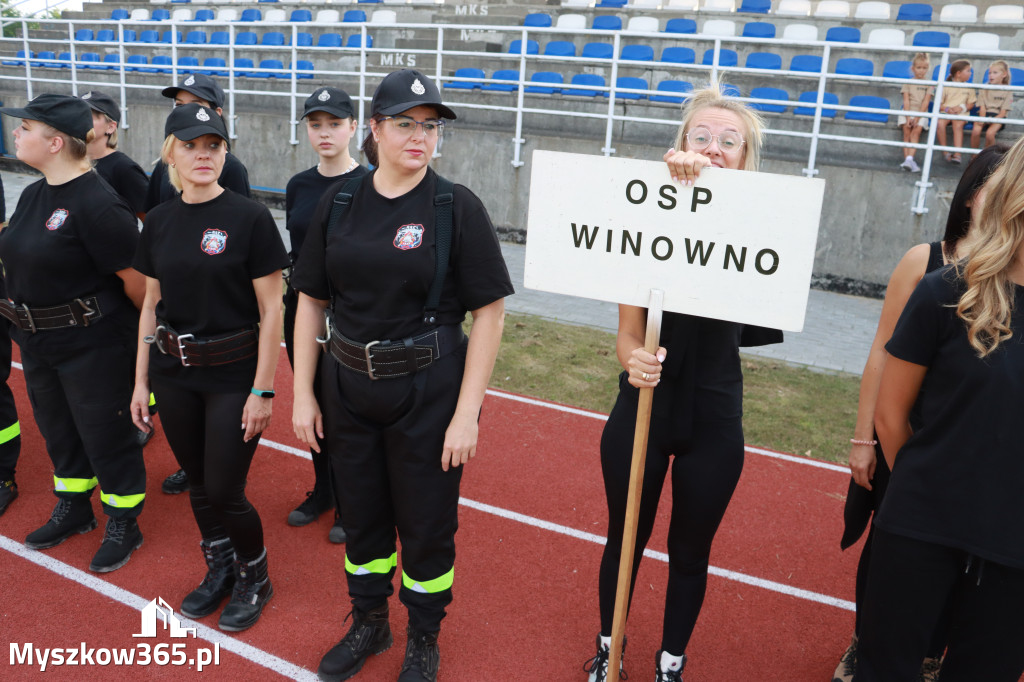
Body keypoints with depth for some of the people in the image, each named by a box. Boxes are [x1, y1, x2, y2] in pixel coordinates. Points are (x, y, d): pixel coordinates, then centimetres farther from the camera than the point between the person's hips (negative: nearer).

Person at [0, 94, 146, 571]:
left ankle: (124, 526, 25)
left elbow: (134, 278, -21)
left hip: (92, 344, -9)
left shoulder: (97, 204, -23)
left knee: (105, 433, 6)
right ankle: (73, 511, 43)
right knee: (58, 429, 22)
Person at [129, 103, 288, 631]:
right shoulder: (159, 221, 5)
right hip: (173, 374, 5)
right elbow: (152, 305, 10)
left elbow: (271, 311, -11)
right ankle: (219, 570, 39)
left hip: (234, 372, -5)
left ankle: (254, 578, 27)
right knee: (197, 483, 15)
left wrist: (262, 390, -13)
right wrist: (141, 381, 10)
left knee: (224, 491, 0)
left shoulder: (249, 218, -11)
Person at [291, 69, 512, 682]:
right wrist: (303, 394, 4)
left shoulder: (457, 207, -10)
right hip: (348, 385, 4)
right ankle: (369, 624, 44)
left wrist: (467, 413, -14)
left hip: (428, 392, -3)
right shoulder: (340, 203, 2)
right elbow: (312, 302, 6)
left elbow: (489, 313, -12)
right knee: (362, 514, 18)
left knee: (426, 523, 10)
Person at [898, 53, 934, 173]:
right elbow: (906, 101, -1)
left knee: (916, 131, -23)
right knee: (907, 131, -20)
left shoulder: (929, 84, 7)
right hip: (907, 112, 1)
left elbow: (925, 102, -2)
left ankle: (909, 158, -33)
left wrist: (917, 117, -14)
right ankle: (907, 159, -25)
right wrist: (908, 117, -14)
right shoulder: (908, 83, 8)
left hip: (921, 113, -1)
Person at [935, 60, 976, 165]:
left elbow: (971, 104, 14)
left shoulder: (969, 88, 17)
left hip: (961, 113, 0)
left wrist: (962, 107, -8)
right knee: (940, 123, -34)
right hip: (945, 112, 0)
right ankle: (945, 151, -26)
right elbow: (938, 104, 6)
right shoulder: (946, 86, 10)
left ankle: (957, 154, -41)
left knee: (958, 125, -33)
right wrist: (946, 108, -14)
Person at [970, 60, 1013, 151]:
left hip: (998, 116, -2)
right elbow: (982, 107, 1)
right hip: (984, 114, 2)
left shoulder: (1007, 91, 3)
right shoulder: (984, 88, 10)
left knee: (990, 133, -32)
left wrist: (993, 119, -24)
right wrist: (982, 119, -20)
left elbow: (1003, 112, -3)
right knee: (975, 131, -30)